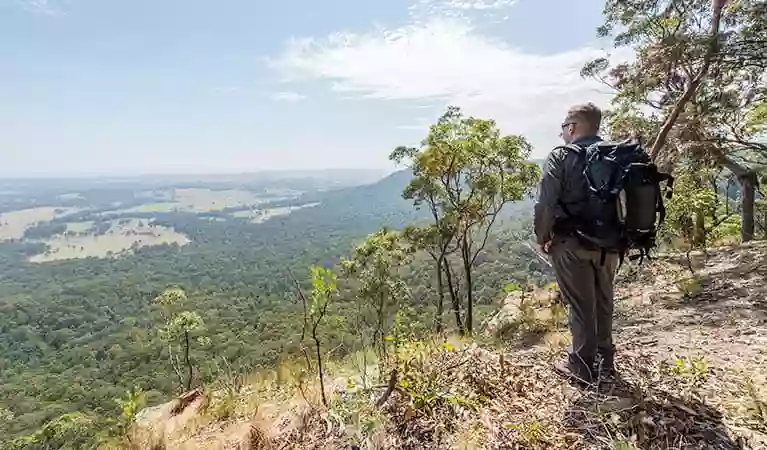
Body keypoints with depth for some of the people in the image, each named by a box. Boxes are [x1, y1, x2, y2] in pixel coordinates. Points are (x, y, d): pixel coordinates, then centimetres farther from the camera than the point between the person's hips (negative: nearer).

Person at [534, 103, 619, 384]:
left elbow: (545, 203, -17)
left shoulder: (561, 157, -11)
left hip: (572, 244, -6)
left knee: (581, 305, 4)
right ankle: (605, 359, 32)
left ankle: (582, 365, 14)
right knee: (603, 302, 18)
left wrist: (542, 237, -4)